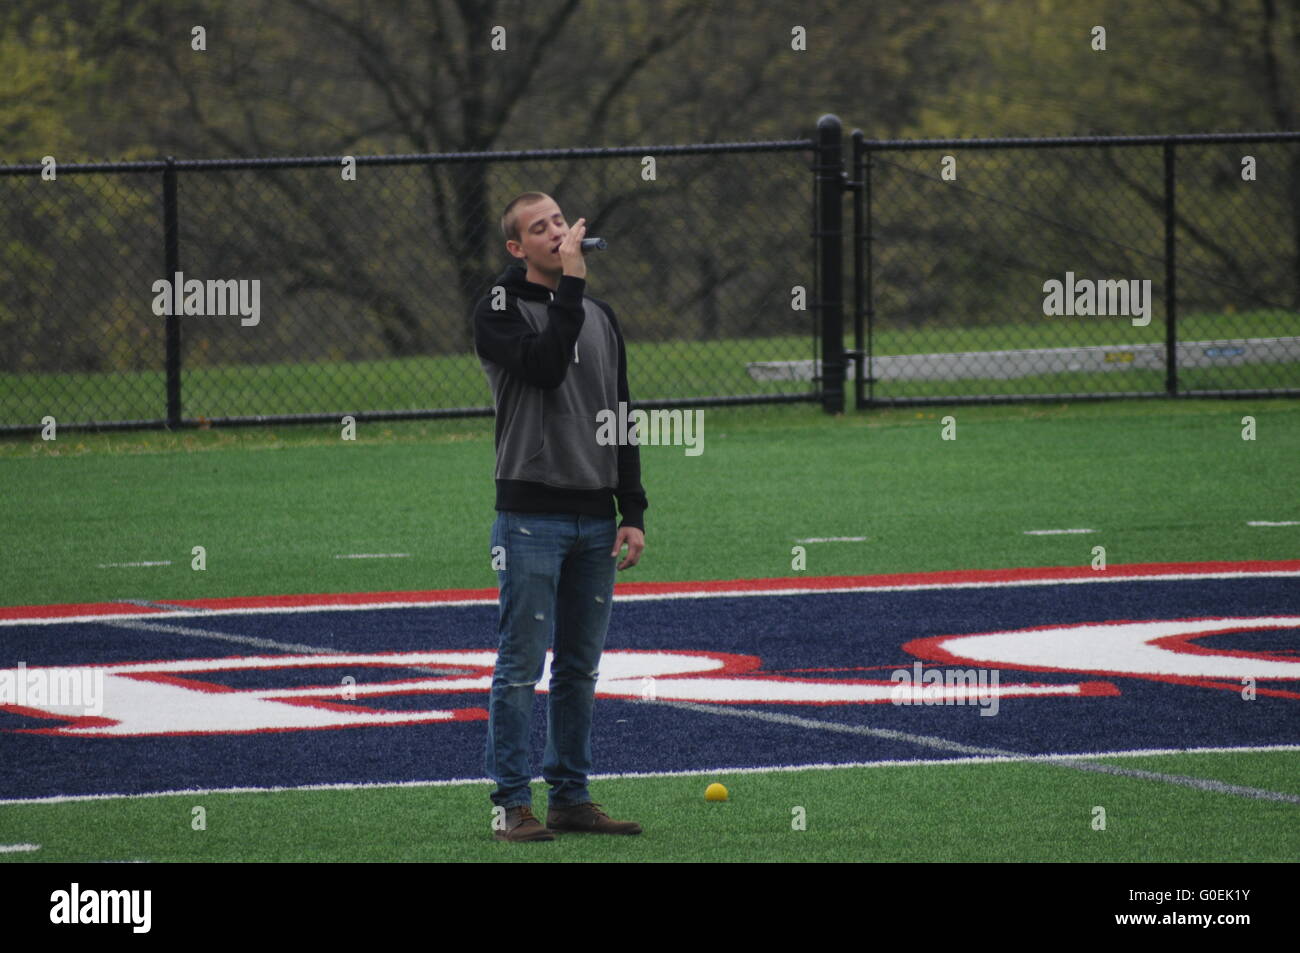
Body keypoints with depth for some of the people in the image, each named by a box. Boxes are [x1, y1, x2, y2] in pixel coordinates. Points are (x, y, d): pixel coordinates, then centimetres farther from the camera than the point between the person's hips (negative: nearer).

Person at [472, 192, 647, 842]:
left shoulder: (599, 317, 15)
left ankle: (571, 797, 15)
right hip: (530, 515, -6)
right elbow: (545, 366, -22)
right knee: (521, 664, -6)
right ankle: (512, 804, -4)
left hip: (595, 521, 6)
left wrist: (633, 512, 9)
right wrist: (570, 283, -19)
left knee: (580, 667, 9)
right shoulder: (500, 311, -3)